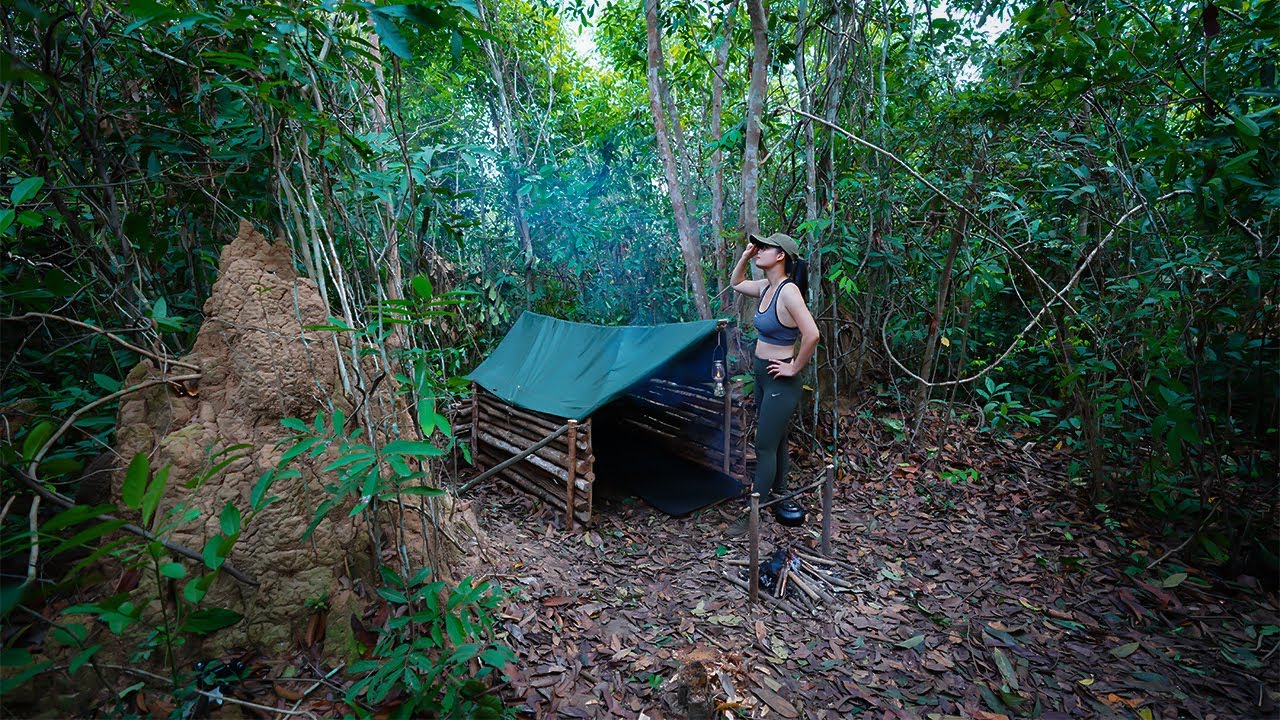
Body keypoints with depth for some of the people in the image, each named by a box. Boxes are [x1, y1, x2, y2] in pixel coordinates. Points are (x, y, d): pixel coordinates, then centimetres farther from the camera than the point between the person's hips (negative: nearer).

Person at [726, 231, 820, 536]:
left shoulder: (788, 291, -22)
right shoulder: (765, 287, 4)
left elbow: (811, 334, -31)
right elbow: (736, 283, 24)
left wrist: (795, 368, -19)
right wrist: (745, 256, 8)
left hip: (780, 381, -8)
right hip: (761, 374, 8)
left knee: (765, 447, -1)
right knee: (775, 440, 21)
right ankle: (778, 491, 38)